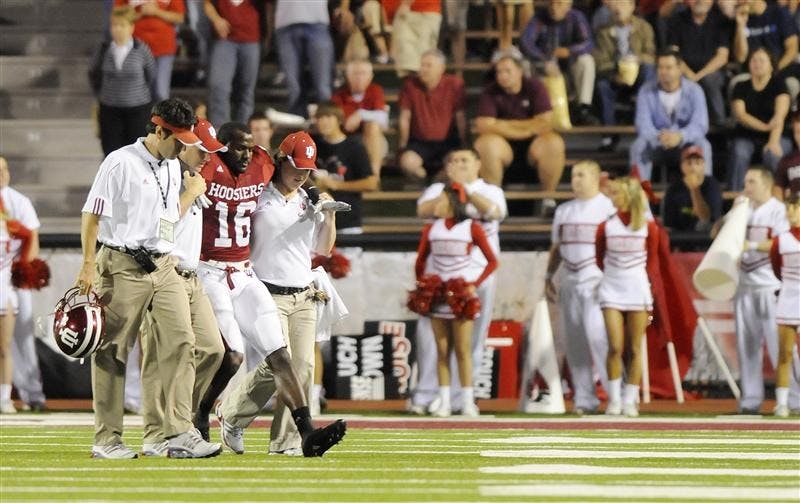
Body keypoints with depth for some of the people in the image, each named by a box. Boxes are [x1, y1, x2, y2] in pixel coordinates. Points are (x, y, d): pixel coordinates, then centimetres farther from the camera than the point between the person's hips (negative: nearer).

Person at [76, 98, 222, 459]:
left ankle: (180, 434, -9)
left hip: (163, 267, 7)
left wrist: (191, 194, 12)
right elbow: (92, 214, -8)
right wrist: (89, 266, -12)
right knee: (113, 351, -1)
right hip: (123, 265, -7)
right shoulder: (121, 163, -8)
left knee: (181, 341, -6)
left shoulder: (172, 167, 15)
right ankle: (106, 439, 5)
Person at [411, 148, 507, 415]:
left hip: (477, 271, -1)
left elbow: (495, 212, -8)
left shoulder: (490, 191, 14)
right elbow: (423, 210, -3)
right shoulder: (438, 190, 17)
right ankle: (425, 394, -2)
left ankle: (453, 396, 1)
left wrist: (466, 190, -14)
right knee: (432, 330, -6)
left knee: (469, 336, -3)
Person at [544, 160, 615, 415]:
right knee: (575, 341, 4)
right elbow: (556, 247, 23)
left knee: (597, 334, -19)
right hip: (569, 280, 6)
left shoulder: (608, 208, 1)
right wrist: (549, 277, 14)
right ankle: (584, 399, 8)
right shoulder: (564, 211, 18)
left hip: (597, 279, -6)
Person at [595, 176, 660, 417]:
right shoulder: (606, 226, 2)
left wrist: (634, 276, 6)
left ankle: (630, 401, 7)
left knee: (634, 349, 1)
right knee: (615, 347, -9)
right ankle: (614, 399, 0)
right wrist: (614, 274, 11)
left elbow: (652, 260, 10)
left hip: (638, 289, 0)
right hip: (611, 289, 0)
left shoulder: (648, 227, 0)